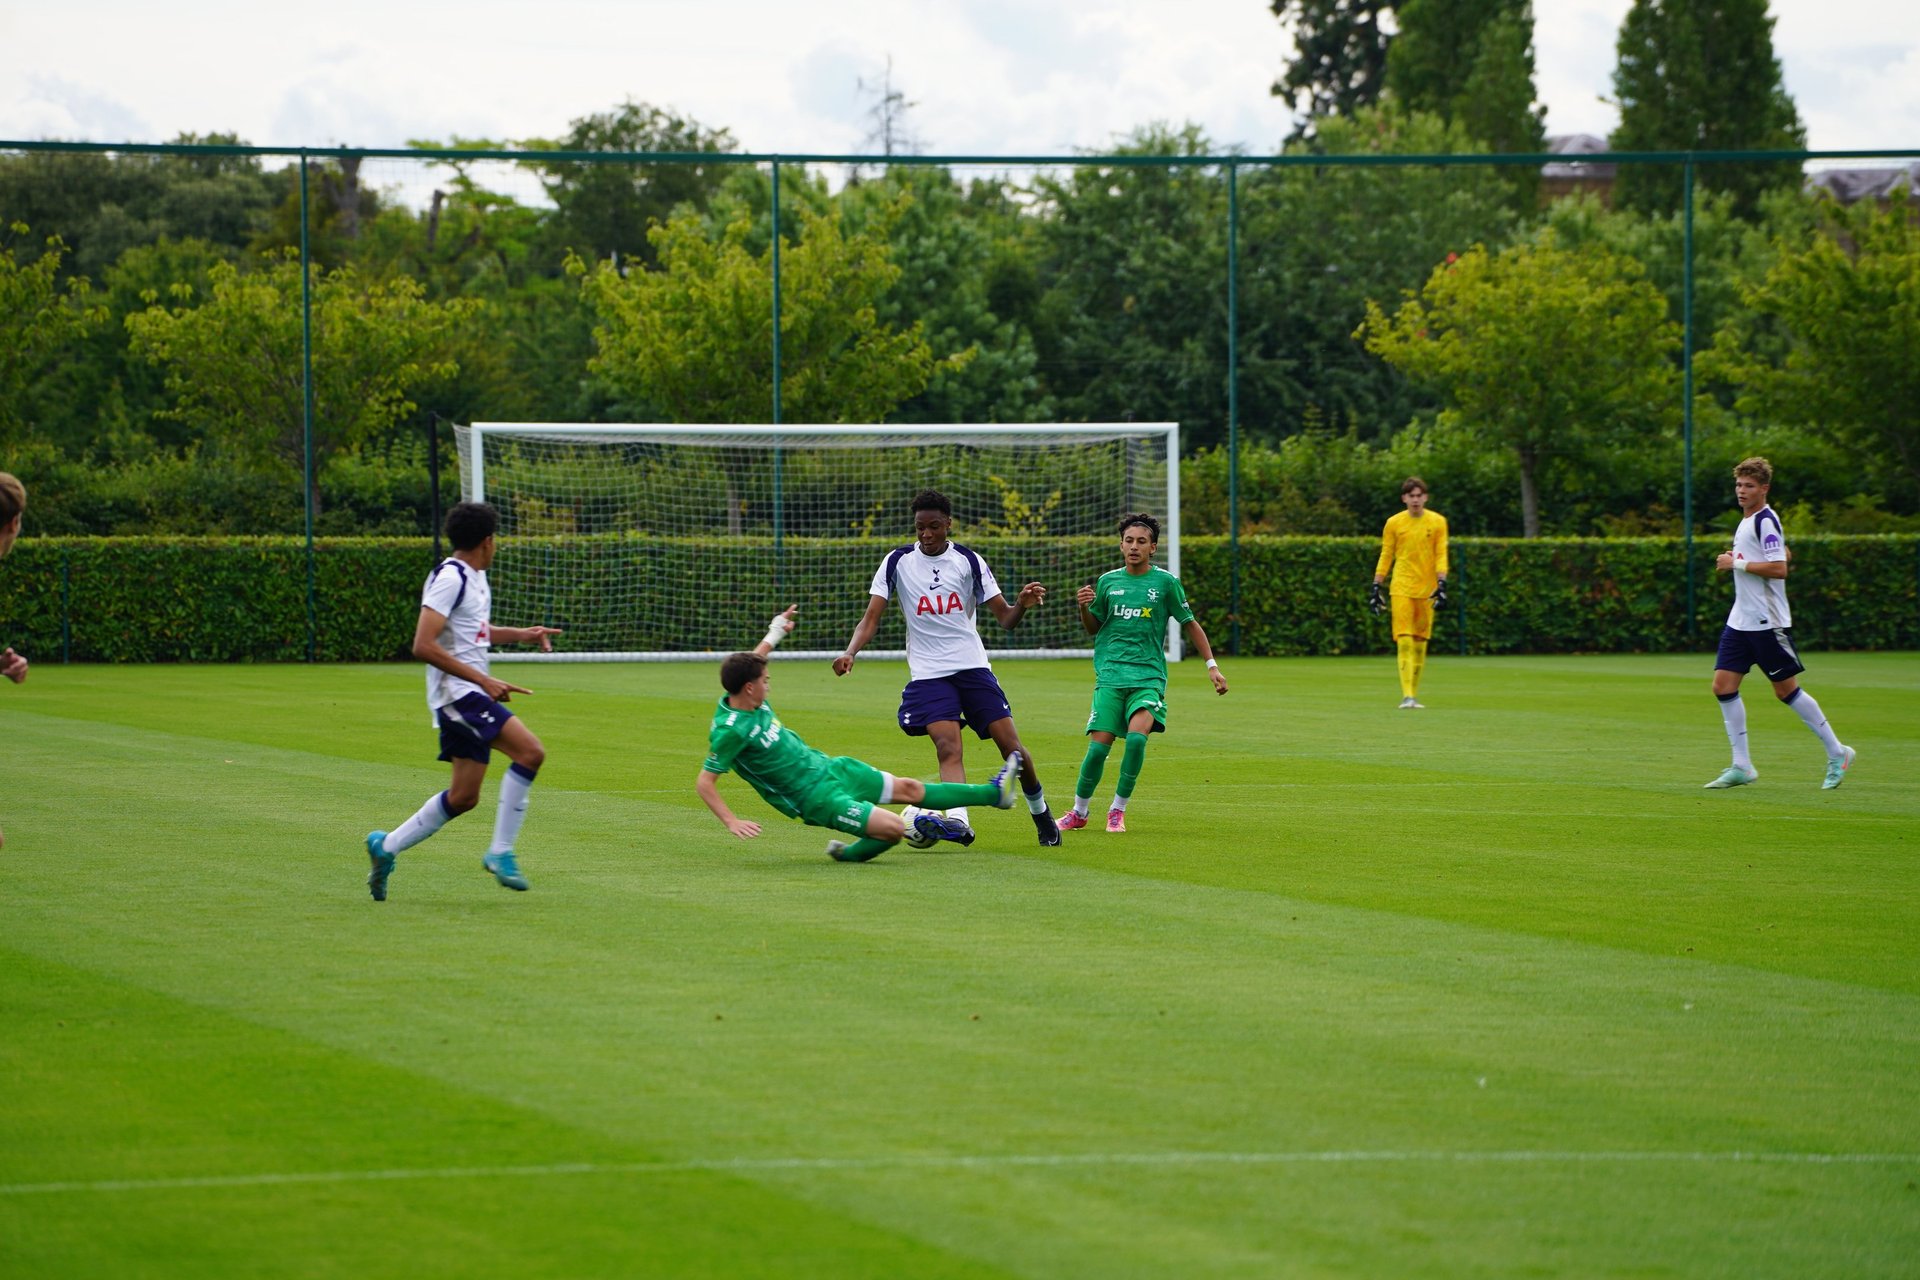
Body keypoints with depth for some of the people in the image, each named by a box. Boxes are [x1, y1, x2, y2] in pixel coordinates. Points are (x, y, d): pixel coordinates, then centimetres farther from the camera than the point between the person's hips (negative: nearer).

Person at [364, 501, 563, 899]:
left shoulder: (474, 578, 16)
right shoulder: (450, 578, -14)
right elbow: (424, 646, -22)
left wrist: (522, 635, 23)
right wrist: (484, 680, -24)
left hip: (470, 694, 10)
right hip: (457, 691, -10)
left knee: (464, 796, 9)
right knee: (530, 751, -21)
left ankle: (387, 846, 19)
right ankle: (500, 852, -17)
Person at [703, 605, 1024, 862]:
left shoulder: (747, 699, -3)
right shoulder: (730, 730, -28)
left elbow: (751, 664, 22)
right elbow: (704, 783, -24)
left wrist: (775, 633, 32)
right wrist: (732, 822, -30)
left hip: (829, 767, 9)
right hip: (816, 796, -9)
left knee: (910, 789, 18)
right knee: (893, 828, -19)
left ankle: (994, 793, 27)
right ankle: (848, 855, 9)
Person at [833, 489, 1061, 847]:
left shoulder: (968, 561, 2)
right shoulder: (898, 562, 1)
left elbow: (1005, 618, 3)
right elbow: (871, 619, -1)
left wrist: (1022, 605, -20)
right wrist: (850, 652, -20)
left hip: (973, 666, 1)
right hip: (927, 672, -1)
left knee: (1012, 746, -2)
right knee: (948, 747, -23)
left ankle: (1040, 812, 21)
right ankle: (958, 821, -35)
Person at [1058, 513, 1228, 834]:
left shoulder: (1165, 582, 2)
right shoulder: (1107, 582, 9)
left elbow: (1190, 623, 11)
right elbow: (1093, 629, 20)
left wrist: (1212, 665, 6)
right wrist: (1084, 608, -2)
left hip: (1148, 675, -2)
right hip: (1110, 675, 2)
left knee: (1137, 738, -23)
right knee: (1098, 746, -9)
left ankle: (1118, 810, -5)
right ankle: (1078, 812, 12)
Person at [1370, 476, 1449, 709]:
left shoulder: (1437, 522, 3)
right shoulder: (1394, 523, 3)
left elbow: (1441, 556, 1)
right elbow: (1385, 556, 7)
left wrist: (1441, 585, -10)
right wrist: (1376, 587, 3)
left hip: (1427, 591, 1)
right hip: (1402, 589, -1)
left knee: (1420, 643, 5)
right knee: (1404, 641, -11)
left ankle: (1414, 695, 13)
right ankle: (1407, 696, -17)